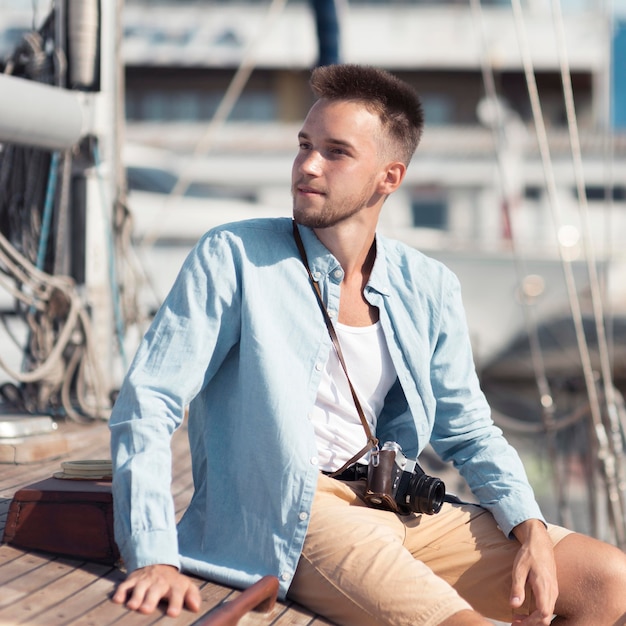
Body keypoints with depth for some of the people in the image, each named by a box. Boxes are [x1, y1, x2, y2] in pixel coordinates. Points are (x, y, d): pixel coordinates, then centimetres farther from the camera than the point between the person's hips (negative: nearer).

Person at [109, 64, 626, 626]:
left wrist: (530, 529, -2)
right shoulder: (233, 258, -6)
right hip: (285, 517, -6)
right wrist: (155, 556, -21)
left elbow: (468, 431, 17)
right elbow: (148, 401, -9)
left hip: (400, 510, 6)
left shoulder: (428, 288, 9)